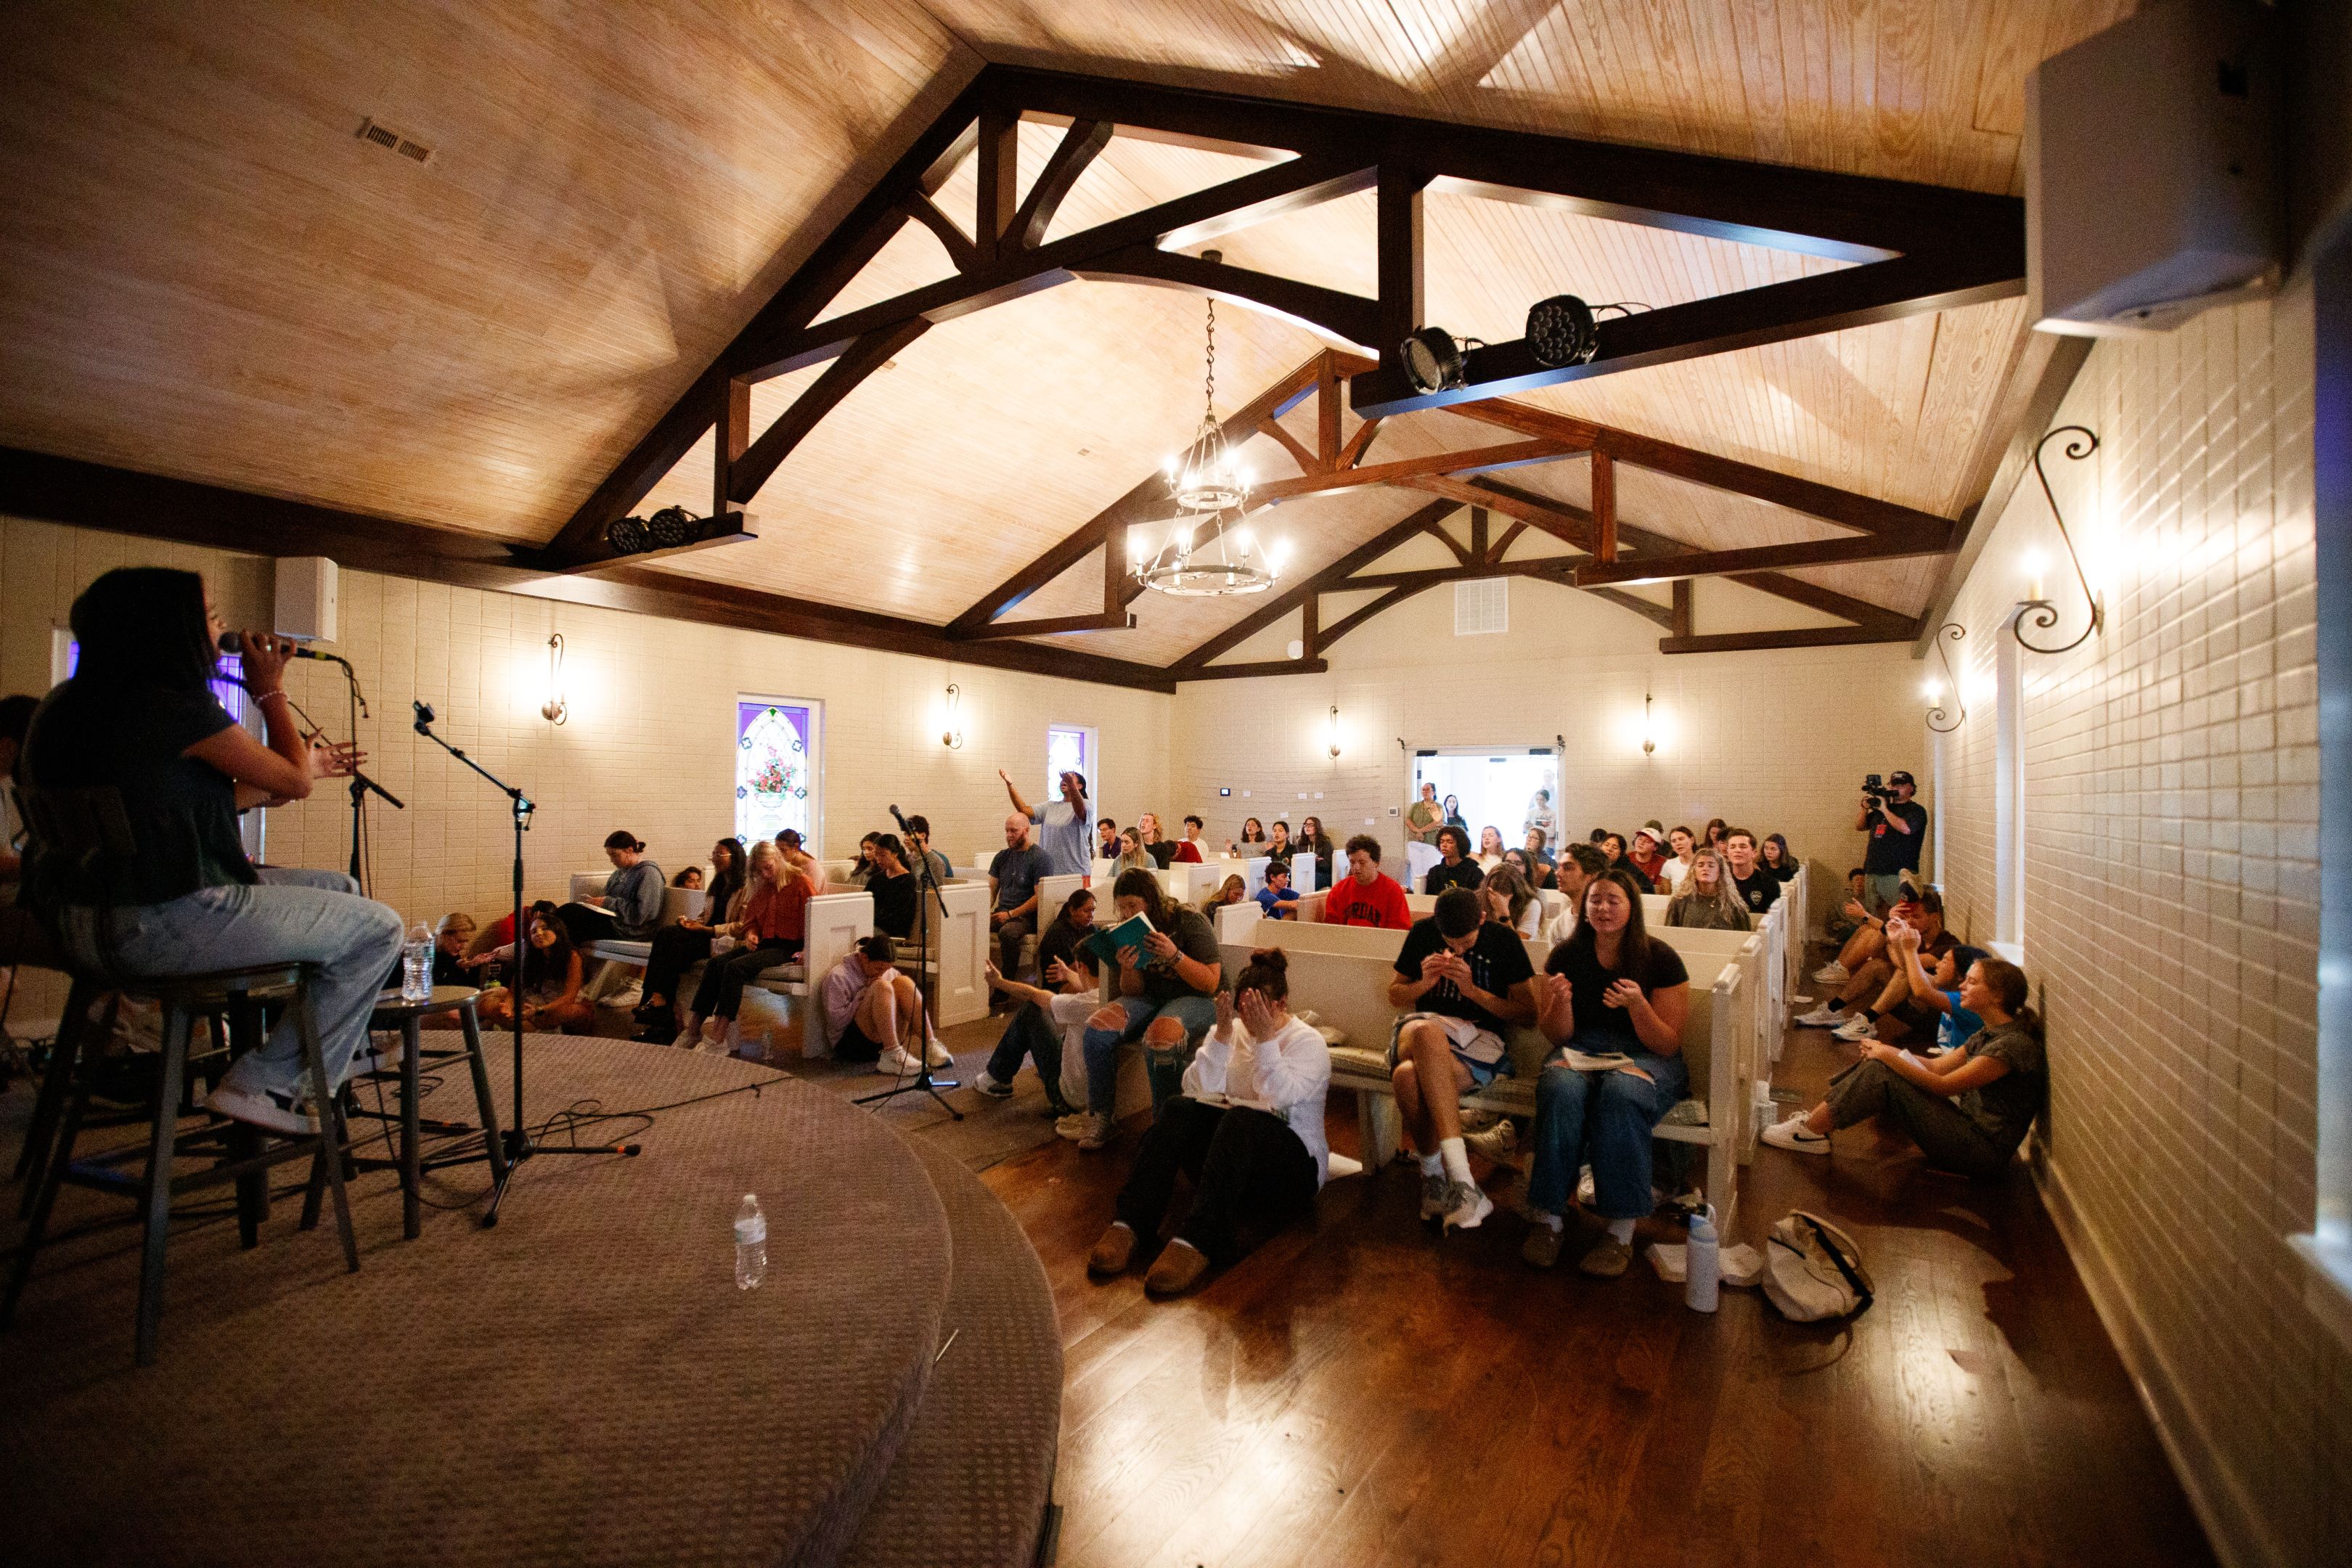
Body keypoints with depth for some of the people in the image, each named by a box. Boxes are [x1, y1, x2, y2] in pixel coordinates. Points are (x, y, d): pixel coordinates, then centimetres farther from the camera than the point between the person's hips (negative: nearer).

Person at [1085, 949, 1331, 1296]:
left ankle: (1194, 1242, -48)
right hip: (1228, 1144, 4)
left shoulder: (1308, 1042, -2)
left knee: (1241, 1118, -36)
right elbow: (1197, 1090, -6)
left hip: (1293, 1165, -4)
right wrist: (1222, 1035, -15)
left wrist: (1265, 1038, -24)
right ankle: (1128, 1224, -35)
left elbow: (1279, 1098, -20)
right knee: (1181, 1109, -26)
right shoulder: (1233, 1031, 8)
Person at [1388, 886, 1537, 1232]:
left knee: (1410, 1076, -37)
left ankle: (1435, 1177, -20)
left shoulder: (1505, 942, 2)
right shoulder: (1422, 932, 9)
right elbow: (1394, 995, 17)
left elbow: (1526, 1011, 3)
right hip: (1421, 1031, 3)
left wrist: (1473, 990, -9)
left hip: (1480, 1038, -2)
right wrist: (1424, 984, -4)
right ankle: (1462, 1183, -35)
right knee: (1425, 1031, -40)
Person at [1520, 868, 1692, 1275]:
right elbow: (1557, 1036, 5)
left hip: (1644, 1057, -1)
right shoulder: (1566, 955, 0)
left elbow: (1668, 1045, -6)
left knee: (1621, 1092, -37)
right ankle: (1546, 1218, -25)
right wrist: (1560, 1001, -17)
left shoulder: (1661, 960, -5)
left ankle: (1621, 1232, -28)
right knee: (1561, 1089, -34)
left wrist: (1637, 1004, -25)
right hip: (1581, 1051, 2)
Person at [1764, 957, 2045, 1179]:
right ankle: (1816, 1118, -1)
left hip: (1984, 1151, -9)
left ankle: (1812, 1131, -12)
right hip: (1967, 1127, 9)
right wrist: (1885, 1051, -5)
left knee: (1881, 1073, -20)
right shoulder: (1988, 1035, 11)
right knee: (1878, 1066, 1)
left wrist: (1888, 1056, -17)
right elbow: (1935, 1066, 11)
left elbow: (1943, 1086, -22)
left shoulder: (2015, 1044, -20)